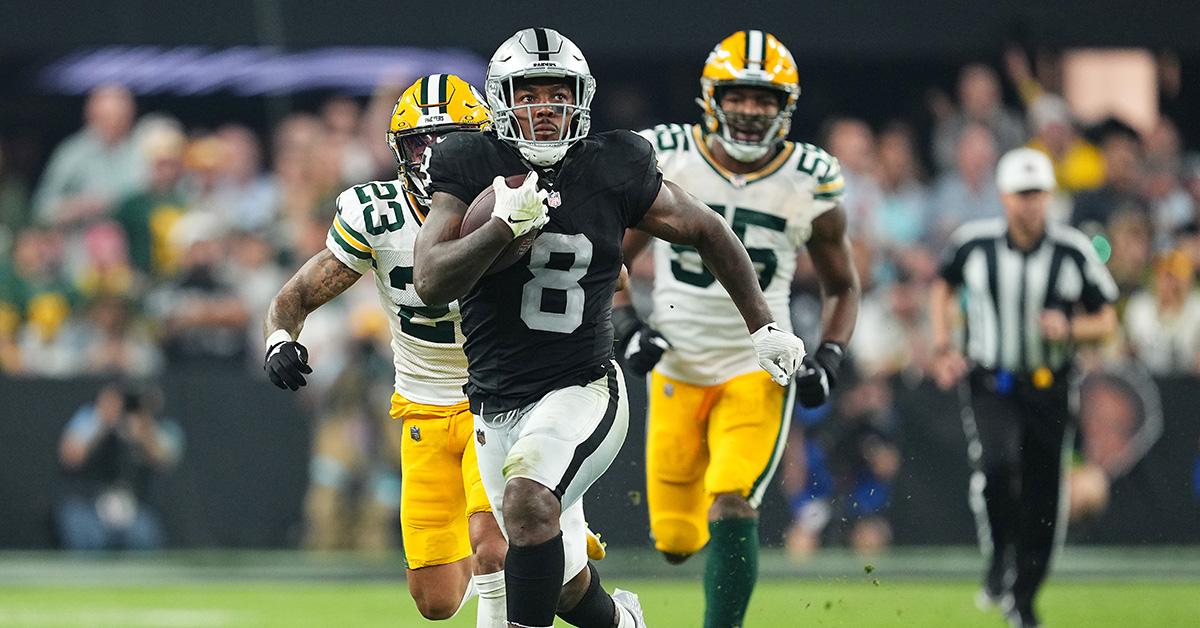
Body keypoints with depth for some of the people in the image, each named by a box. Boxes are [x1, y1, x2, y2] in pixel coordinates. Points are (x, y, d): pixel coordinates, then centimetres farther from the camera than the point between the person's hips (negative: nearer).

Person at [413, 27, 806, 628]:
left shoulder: (612, 169, -6)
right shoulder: (472, 168, -6)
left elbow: (707, 231, 9)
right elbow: (432, 281, -16)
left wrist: (763, 326, 15)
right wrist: (505, 224, -30)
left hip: (583, 391, -3)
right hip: (498, 405, 3)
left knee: (527, 500, -33)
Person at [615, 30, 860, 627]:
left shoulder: (810, 185, -4)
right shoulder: (666, 162, -5)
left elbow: (843, 286, 11)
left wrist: (829, 359, -6)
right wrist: (628, 326, -12)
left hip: (758, 371, -2)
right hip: (677, 372, 2)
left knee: (731, 507, -23)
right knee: (676, 541, 6)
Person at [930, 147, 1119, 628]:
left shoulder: (1073, 253, -5)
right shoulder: (974, 243, -4)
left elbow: (1105, 322, 4)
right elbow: (944, 287, 17)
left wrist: (1069, 329, -17)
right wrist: (943, 348, 5)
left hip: (1047, 389, 1)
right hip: (990, 384, -1)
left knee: (1041, 502, 4)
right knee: (997, 464, -29)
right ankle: (1001, 554, -6)